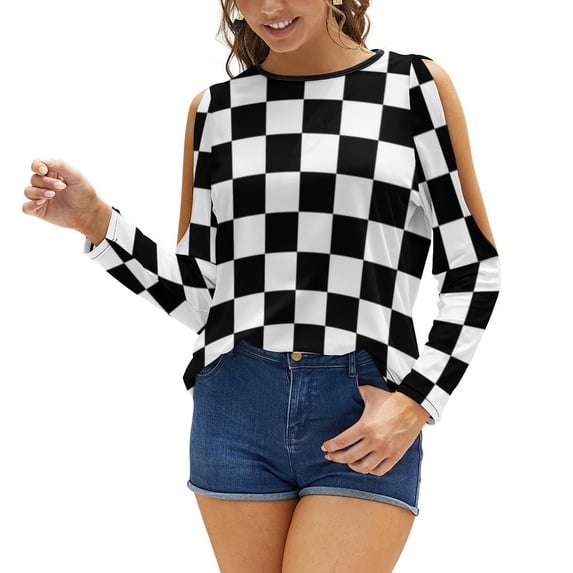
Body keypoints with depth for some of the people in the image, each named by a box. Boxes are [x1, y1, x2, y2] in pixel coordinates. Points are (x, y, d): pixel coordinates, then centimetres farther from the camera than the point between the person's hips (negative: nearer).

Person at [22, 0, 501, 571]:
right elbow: (196, 294, 12)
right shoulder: (215, 109, 11)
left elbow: (474, 270, 5)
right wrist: (96, 221, -1)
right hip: (236, 405, 3)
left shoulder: (416, 85, 3)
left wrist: (418, 401, -6)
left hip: (366, 424, -2)